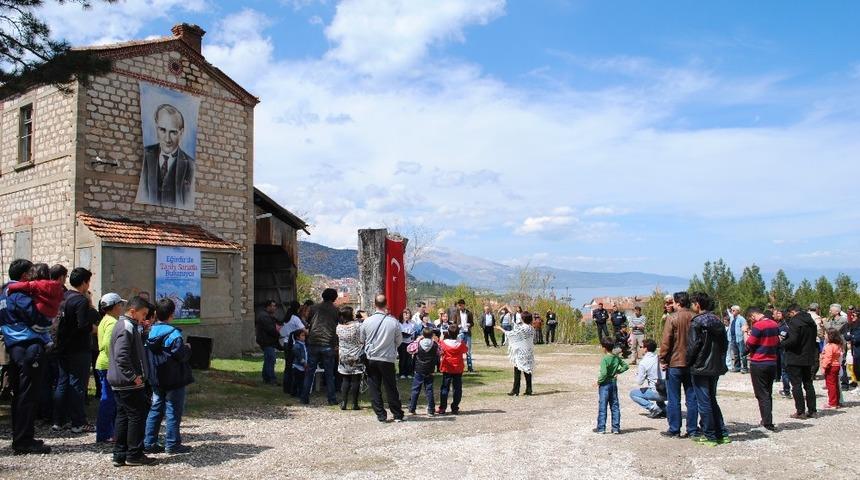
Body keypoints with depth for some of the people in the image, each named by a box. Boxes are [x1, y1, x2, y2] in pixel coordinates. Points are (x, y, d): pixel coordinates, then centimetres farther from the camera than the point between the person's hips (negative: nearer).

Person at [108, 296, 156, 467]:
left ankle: (119, 455, 18)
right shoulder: (127, 328, -17)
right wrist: (134, 377, -23)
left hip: (119, 383, 10)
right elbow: (122, 356, -26)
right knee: (137, 417, -1)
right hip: (130, 384, -10)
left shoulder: (121, 325, 15)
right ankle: (134, 455, 6)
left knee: (123, 417, 13)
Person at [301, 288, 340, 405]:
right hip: (328, 344, -1)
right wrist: (336, 345, 13)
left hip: (313, 343, 1)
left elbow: (307, 324, 10)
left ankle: (305, 398, 10)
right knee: (329, 373, 6)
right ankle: (332, 399, 7)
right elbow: (339, 327, 4)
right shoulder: (336, 310, 2)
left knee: (309, 372, 9)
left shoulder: (314, 308, 5)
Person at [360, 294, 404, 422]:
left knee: (374, 388, 10)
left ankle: (381, 415, 10)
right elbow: (398, 341, 0)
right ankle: (398, 415, 16)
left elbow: (362, 340, 5)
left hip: (371, 358, 1)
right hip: (388, 359, 0)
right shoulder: (393, 322, -11)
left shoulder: (367, 322, -8)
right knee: (391, 388, 10)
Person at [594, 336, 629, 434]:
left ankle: (601, 428, 7)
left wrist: (598, 381, -13)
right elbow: (625, 366, 10)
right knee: (615, 406, 12)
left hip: (605, 384, -6)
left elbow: (604, 373, -25)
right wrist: (618, 372, 7)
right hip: (614, 383, 6)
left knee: (602, 407, 2)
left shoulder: (604, 359, -19)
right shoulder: (617, 357, 2)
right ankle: (616, 428, 14)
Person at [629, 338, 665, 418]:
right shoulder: (658, 357, 5)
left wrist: (637, 374, 15)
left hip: (659, 393, -7)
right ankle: (664, 408, 20)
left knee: (633, 393, 11)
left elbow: (639, 382, -5)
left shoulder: (644, 363, -12)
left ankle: (653, 408, -4)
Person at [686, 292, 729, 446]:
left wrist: (689, 361, -3)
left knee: (704, 403, 1)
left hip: (700, 368, -8)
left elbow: (693, 345, -17)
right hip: (716, 367, 8)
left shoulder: (697, 322, -15)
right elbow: (725, 344, 14)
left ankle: (710, 436, 6)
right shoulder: (717, 321, 8)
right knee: (712, 400, 18)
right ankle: (722, 434, 20)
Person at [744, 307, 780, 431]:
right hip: (772, 363, 7)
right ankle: (767, 420, 23)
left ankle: (768, 422, -3)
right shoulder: (774, 324, 7)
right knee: (768, 393, 16)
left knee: (762, 395, -1)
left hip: (758, 365, -7)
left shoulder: (758, 326, -17)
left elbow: (748, 346, -13)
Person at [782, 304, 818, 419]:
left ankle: (800, 412, 0)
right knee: (808, 384, 15)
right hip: (809, 358, 8)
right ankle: (812, 410, 18)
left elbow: (792, 340, -24)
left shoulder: (794, 322, -17)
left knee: (796, 385, -1)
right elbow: (815, 338, 15)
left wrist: (782, 343, -8)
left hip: (795, 358, -8)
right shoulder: (811, 322, 9)